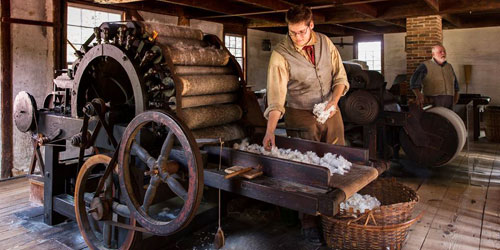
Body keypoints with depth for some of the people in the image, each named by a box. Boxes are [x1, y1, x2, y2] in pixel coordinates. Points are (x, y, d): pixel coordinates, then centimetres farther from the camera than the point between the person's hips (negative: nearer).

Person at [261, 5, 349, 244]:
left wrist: (334, 100, -10)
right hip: (301, 117, -4)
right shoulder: (280, 54, -14)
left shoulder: (325, 42, 0)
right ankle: (309, 223, 15)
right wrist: (270, 130, -29)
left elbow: (340, 76, 7)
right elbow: (276, 95, -20)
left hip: (331, 113, 4)